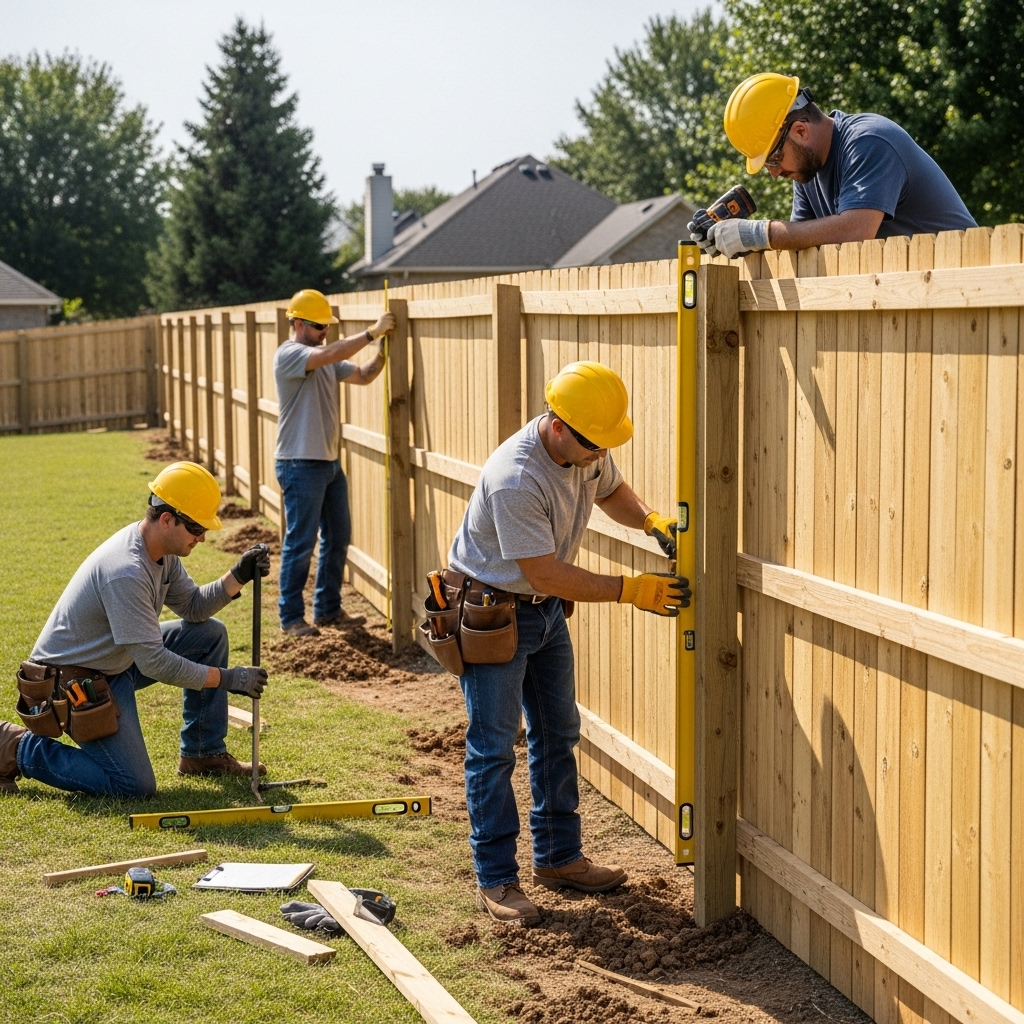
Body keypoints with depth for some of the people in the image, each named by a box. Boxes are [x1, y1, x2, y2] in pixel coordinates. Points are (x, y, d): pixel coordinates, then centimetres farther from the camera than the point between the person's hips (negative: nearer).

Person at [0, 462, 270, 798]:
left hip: (116, 662, 10)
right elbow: (155, 663, -30)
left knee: (210, 634, 3)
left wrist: (239, 577, -8)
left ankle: (203, 754, 13)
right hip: (74, 679, -10)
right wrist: (227, 678, -23)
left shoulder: (162, 549, -3)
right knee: (136, 786, -14)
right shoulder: (126, 571, -31)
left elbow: (194, 608, 9)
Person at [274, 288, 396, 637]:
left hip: (329, 462, 9)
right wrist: (372, 332, -27)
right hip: (300, 465, -9)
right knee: (300, 543, -3)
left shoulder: (323, 358, 15)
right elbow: (329, 355, -29)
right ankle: (291, 617, 7)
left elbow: (363, 375, 13)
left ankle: (328, 609, 24)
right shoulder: (288, 355, -12)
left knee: (338, 539, 13)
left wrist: (384, 349, -4)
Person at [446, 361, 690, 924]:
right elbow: (545, 573, -31)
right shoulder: (515, 480, -35)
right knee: (493, 747, -3)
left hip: (546, 607, 9)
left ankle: (558, 858, 27)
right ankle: (495, 880, 6)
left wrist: (652, 520, -8)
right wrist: (631, 590, -29)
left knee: (558, 734, 15)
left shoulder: (589, 450, -10)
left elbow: (610, 491, 13)